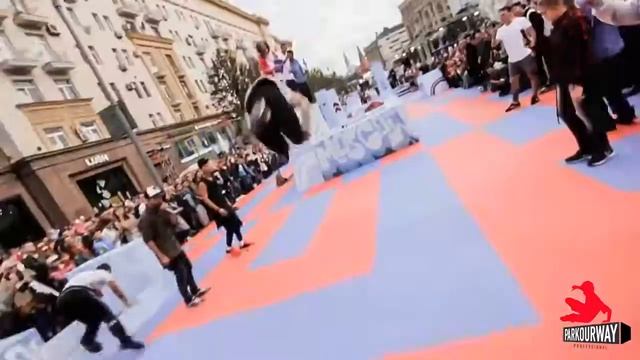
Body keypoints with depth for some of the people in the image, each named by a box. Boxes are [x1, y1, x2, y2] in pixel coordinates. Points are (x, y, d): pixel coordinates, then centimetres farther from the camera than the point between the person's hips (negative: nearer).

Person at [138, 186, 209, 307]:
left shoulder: (161, 211, 1)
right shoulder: (145, 219, -21)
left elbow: (174, 222, 4)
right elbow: (148, 241, -22)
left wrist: (168, 210, -14)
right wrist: (162, 256, -23)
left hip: (175, 247, 8)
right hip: (166, 253, -8)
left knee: (188, 267, 20)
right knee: (181, 275, 2)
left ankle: (195, 290, 39)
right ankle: (189, 300, 21)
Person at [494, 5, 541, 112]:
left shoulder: (521, 20, -4)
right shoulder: (501, 30, 9)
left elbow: (532, 32, -4)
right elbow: (495, 43, 7)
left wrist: (532, 42, -18)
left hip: (525, 55, -4)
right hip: (512, 59, 5)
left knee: (532, 75, 5)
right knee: (513, 79, 7)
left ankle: (535, 95, 22)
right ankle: (515, 101, 18)